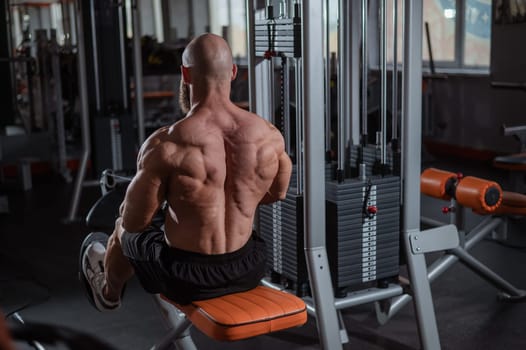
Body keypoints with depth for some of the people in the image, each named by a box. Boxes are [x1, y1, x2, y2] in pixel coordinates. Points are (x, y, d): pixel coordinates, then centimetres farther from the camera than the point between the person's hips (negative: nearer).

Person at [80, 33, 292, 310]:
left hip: (187, 279, -3)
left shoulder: (165, 145, -24)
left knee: (125, 231, 30)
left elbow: (134, 221, -14)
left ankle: (109, 292, 63)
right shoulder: (269, 135, -11)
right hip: (247, 271, 4)